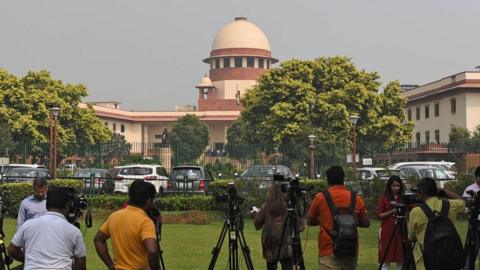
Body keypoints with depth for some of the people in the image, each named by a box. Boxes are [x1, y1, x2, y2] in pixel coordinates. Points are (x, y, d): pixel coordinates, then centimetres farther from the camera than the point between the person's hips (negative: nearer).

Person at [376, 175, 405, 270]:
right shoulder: (383, 198, 2)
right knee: (386, 259, -1)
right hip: (387, 231, -2)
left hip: (401, 231, 2)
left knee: (401, 259, 3)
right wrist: (392, 211, -14)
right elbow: (379, 216, -3)